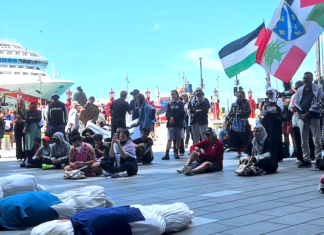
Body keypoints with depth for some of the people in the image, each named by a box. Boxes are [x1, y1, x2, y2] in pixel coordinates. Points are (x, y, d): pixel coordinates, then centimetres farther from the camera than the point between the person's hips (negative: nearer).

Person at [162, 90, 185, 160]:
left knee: (178, 139, 4)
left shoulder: (180, 103, 5)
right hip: (170, 124, 1)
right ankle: (167, 154, -12)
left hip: (179, 123, -1)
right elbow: (167, 113, 4)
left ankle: (176, 153, 14)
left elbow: (181, 113, -4)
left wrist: (174, 119, -13)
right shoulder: (169, 104, 12)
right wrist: (170, 118, -16)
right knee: (169, 139, -5)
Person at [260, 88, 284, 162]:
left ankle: (277, 157, -4)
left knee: (276, 139, -7)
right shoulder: (265, 102, 16)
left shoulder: (278, 100, 5)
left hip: (276, 123, -4)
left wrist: (268, 108, -8)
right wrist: (264, 107, -10)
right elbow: (263, 114, 9)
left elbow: (280, 109, -12)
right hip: (267, 123, 4)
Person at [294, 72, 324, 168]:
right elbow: (296, 104, 11)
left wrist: (308, 114, -12)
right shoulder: (300, 90, 15)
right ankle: (306, 160, 10)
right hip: (302, 117, 5)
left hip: (314, 117, -5)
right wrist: (301, 115, -4)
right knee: (304, 141, 5)